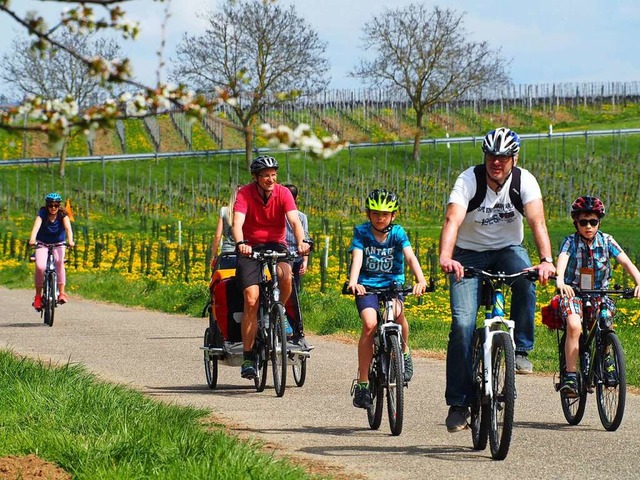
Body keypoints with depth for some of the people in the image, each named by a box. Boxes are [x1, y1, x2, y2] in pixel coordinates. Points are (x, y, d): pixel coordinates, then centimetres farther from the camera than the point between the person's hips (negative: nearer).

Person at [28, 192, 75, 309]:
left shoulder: (62, 215, -15)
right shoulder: (42, 213, -18)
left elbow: (68, 227, -31)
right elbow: (36, 225, -35)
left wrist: (70, 240, -51)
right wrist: (32, 239, -54)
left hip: (58, 244, 1)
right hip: (42, 243, -1)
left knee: (59, 262, -26)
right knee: (40, 266, -22)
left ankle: (61, 292, -19)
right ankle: (38, 295, -9)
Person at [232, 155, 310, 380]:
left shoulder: (283, 193, -9)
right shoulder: (245, 194, -13)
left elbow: (294, 220, -21)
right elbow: (238, 222, -26)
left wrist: (301, 242, -41)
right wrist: (240, 243, -47)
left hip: (276, 245, 1)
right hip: (251, 247, -1)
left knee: (286, 275, -33)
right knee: (251, 299, -15)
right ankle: (248, 357, -9)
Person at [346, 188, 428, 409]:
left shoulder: (397, 233, -3)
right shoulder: (361, 232, -4)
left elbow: (410, 257, -18)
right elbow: (357, 258, -19)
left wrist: (420, 280, -37)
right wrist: (353, 282, -39)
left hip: (392, 285, 0)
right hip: (367, 286, 0)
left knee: (397, 311, -33)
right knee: (370, 323, -25)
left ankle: (404, 352, -4)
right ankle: (362, 383, -17)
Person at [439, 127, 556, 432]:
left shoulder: (524, 181, -15)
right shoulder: (469, 180, -20)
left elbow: (537, 221, -29)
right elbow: (452, 221, -34)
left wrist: (546, 260, -46)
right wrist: (446, 258, -53)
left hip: (507, 249, 1)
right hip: (469, 254, -1)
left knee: (526, 277, -35)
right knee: (462, 323, -17)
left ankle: (520, 350, -19)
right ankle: (458, 403, -9)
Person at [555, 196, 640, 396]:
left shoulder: (606, 241, 0)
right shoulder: (570, 242, -6)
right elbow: (562, 260, -26)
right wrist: (560, 281, -48)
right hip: (573, 293, -2)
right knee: (574, 326, -30)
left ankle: (605, 363, 5)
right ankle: (570, 375, -24)